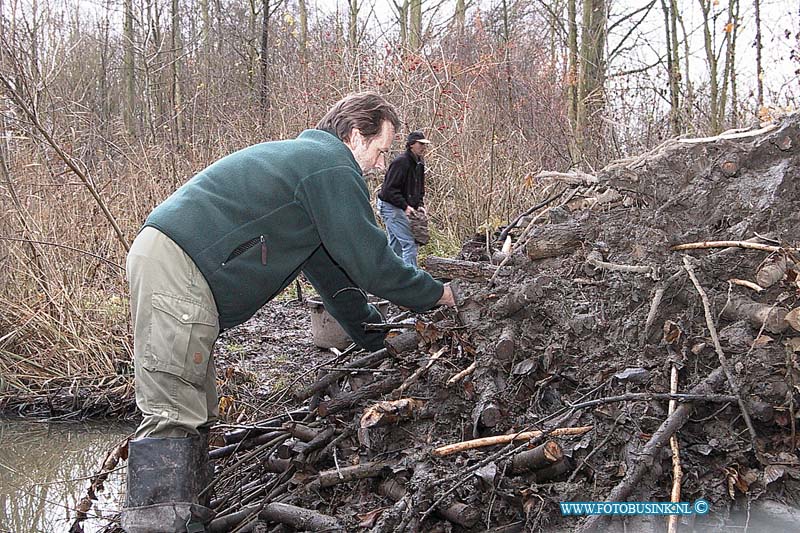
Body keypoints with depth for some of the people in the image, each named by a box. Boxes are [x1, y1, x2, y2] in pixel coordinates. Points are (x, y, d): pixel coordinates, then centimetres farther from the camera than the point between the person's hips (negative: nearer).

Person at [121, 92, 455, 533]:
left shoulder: (304, 159, 27)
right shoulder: (334, 169, -7)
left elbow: (329, 267, 30)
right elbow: (371, 262, -7)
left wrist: (379, 343, 33)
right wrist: (435, 295, 10)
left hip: (166, 257, 11)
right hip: (177, 269, -11)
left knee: (194, 410, 13)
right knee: (173, 413, -14)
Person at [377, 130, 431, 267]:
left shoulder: (419, 164, 11)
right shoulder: (401, 162, -19)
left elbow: (419, 189, 20)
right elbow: (389, 189, -22)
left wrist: (420, 205, 2)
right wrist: (405, 206, -26)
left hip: (398, 208, 10)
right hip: (390, 206, -10)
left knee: (396, 246, 15)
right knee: (410, 243, -14)